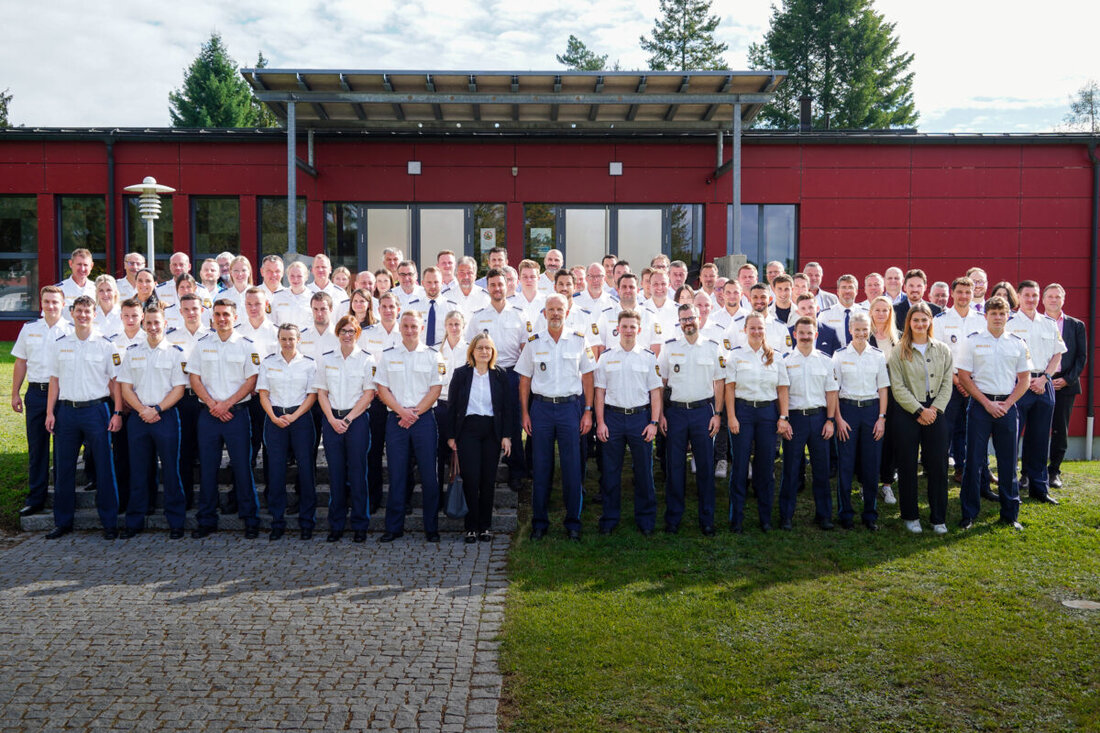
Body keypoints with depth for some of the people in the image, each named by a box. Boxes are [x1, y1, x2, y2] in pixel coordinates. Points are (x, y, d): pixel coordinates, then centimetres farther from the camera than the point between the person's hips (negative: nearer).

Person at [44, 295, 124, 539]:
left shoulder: (105, 345, 1)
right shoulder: (59, 344, 9)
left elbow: (115, 381, 2)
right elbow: (54, 380, 11)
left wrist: (117, 412, -5)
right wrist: (50, 412, 5)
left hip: (96, 409, -3)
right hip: (66, 410, 3)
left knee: (104, 468, -1)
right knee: (63, 467, 8)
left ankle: (110, 523, 7)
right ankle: (63, 522, 19)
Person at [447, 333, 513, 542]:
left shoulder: (500, 375, 6)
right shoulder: (461, 374, 3)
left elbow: (507, 407, 7)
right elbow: (452, 405, 4)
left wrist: (506, 435, 0)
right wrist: (451, 435, 0)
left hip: (492, 431, 2)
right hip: (468, 429, -1)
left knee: (488, 479, 4)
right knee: (471, 479, -7)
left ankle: (485, 525, 14)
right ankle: (471, 527, 3)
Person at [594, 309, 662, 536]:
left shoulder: (648, 357, 5)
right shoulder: (606, 357, 6)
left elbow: (656, 392, 4)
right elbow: (599, 391, 5)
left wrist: (654, 422, -5)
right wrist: (600, 422, -3)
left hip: (640, 417, 0)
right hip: (612, 417, 0)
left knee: (644, 471, 3)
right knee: (611, 471, 4)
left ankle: (645, 520, 16)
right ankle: (609, 519, 16)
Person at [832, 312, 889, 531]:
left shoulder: (878, 356, 7)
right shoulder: (840, 355, 1)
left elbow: (883, 389, 7)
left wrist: (881, 418, -1)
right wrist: (838, 418, -7)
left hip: (871, 409, 2)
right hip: (847, 408, -1)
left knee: (871, 463, 3)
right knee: (845, 463, -1)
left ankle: (870, 514, 15)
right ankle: (845, 513, 10)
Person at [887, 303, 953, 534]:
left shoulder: (942, 350, 8)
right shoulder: (899, 351, 0)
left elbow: (947, 383, 6)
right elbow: (897, 387, -5)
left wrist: (935, 409, -7)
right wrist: (919, 410, -11)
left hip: (935, 413, 2)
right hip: (907, 414, -2)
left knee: (938, 465, 2)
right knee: (908, 467, 3)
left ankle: (939, 518, 13)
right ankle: (910, 516, 16)